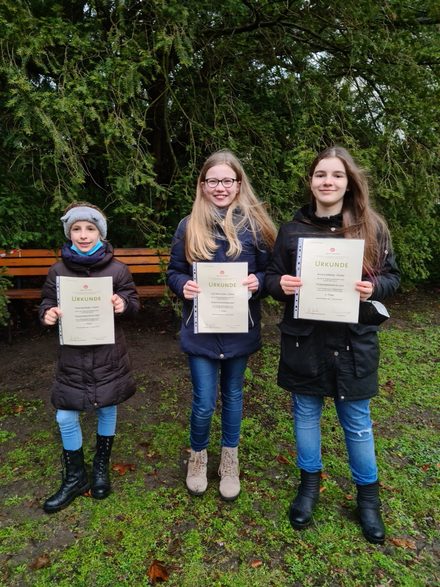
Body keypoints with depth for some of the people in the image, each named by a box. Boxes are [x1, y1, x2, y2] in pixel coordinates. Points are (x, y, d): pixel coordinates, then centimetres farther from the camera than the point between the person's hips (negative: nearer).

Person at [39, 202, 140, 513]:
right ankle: (75, 477, 29)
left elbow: (134, 302, 1)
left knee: (107, 408, 15)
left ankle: (101, 467, 40)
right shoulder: (58, 270, -3)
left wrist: (124, 304, -22)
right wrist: (48, 314, -16)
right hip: (72, 356, 1)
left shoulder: (117, 269, -7)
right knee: (65, 418, 5)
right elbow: (47, 302, 7)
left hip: (109, 356, -1)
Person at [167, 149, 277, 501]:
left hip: (240, 329, 1)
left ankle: (230, 462, 39)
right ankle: (198, 457, 36)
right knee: (204, 403, 5)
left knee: (233, 395, 17)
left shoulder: (254, 224, -3)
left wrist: (258, 282, -19)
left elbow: (271, 271, 2)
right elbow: (173, 273, 5)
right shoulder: (190, 226, -1)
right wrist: (183, 285, -16)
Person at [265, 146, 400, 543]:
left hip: (353, 343, -1)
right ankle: (309, 484, 39)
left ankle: (368, 495, 36)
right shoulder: (292, 230, 1)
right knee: (305, 414, 16)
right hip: (304, 342, 1)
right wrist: (281, 285, -17)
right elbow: (272, 277, 6)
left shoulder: (372, 228, -1)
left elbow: (392, 276, 4)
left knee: (357, 422, 12)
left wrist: (374, 287, -18)